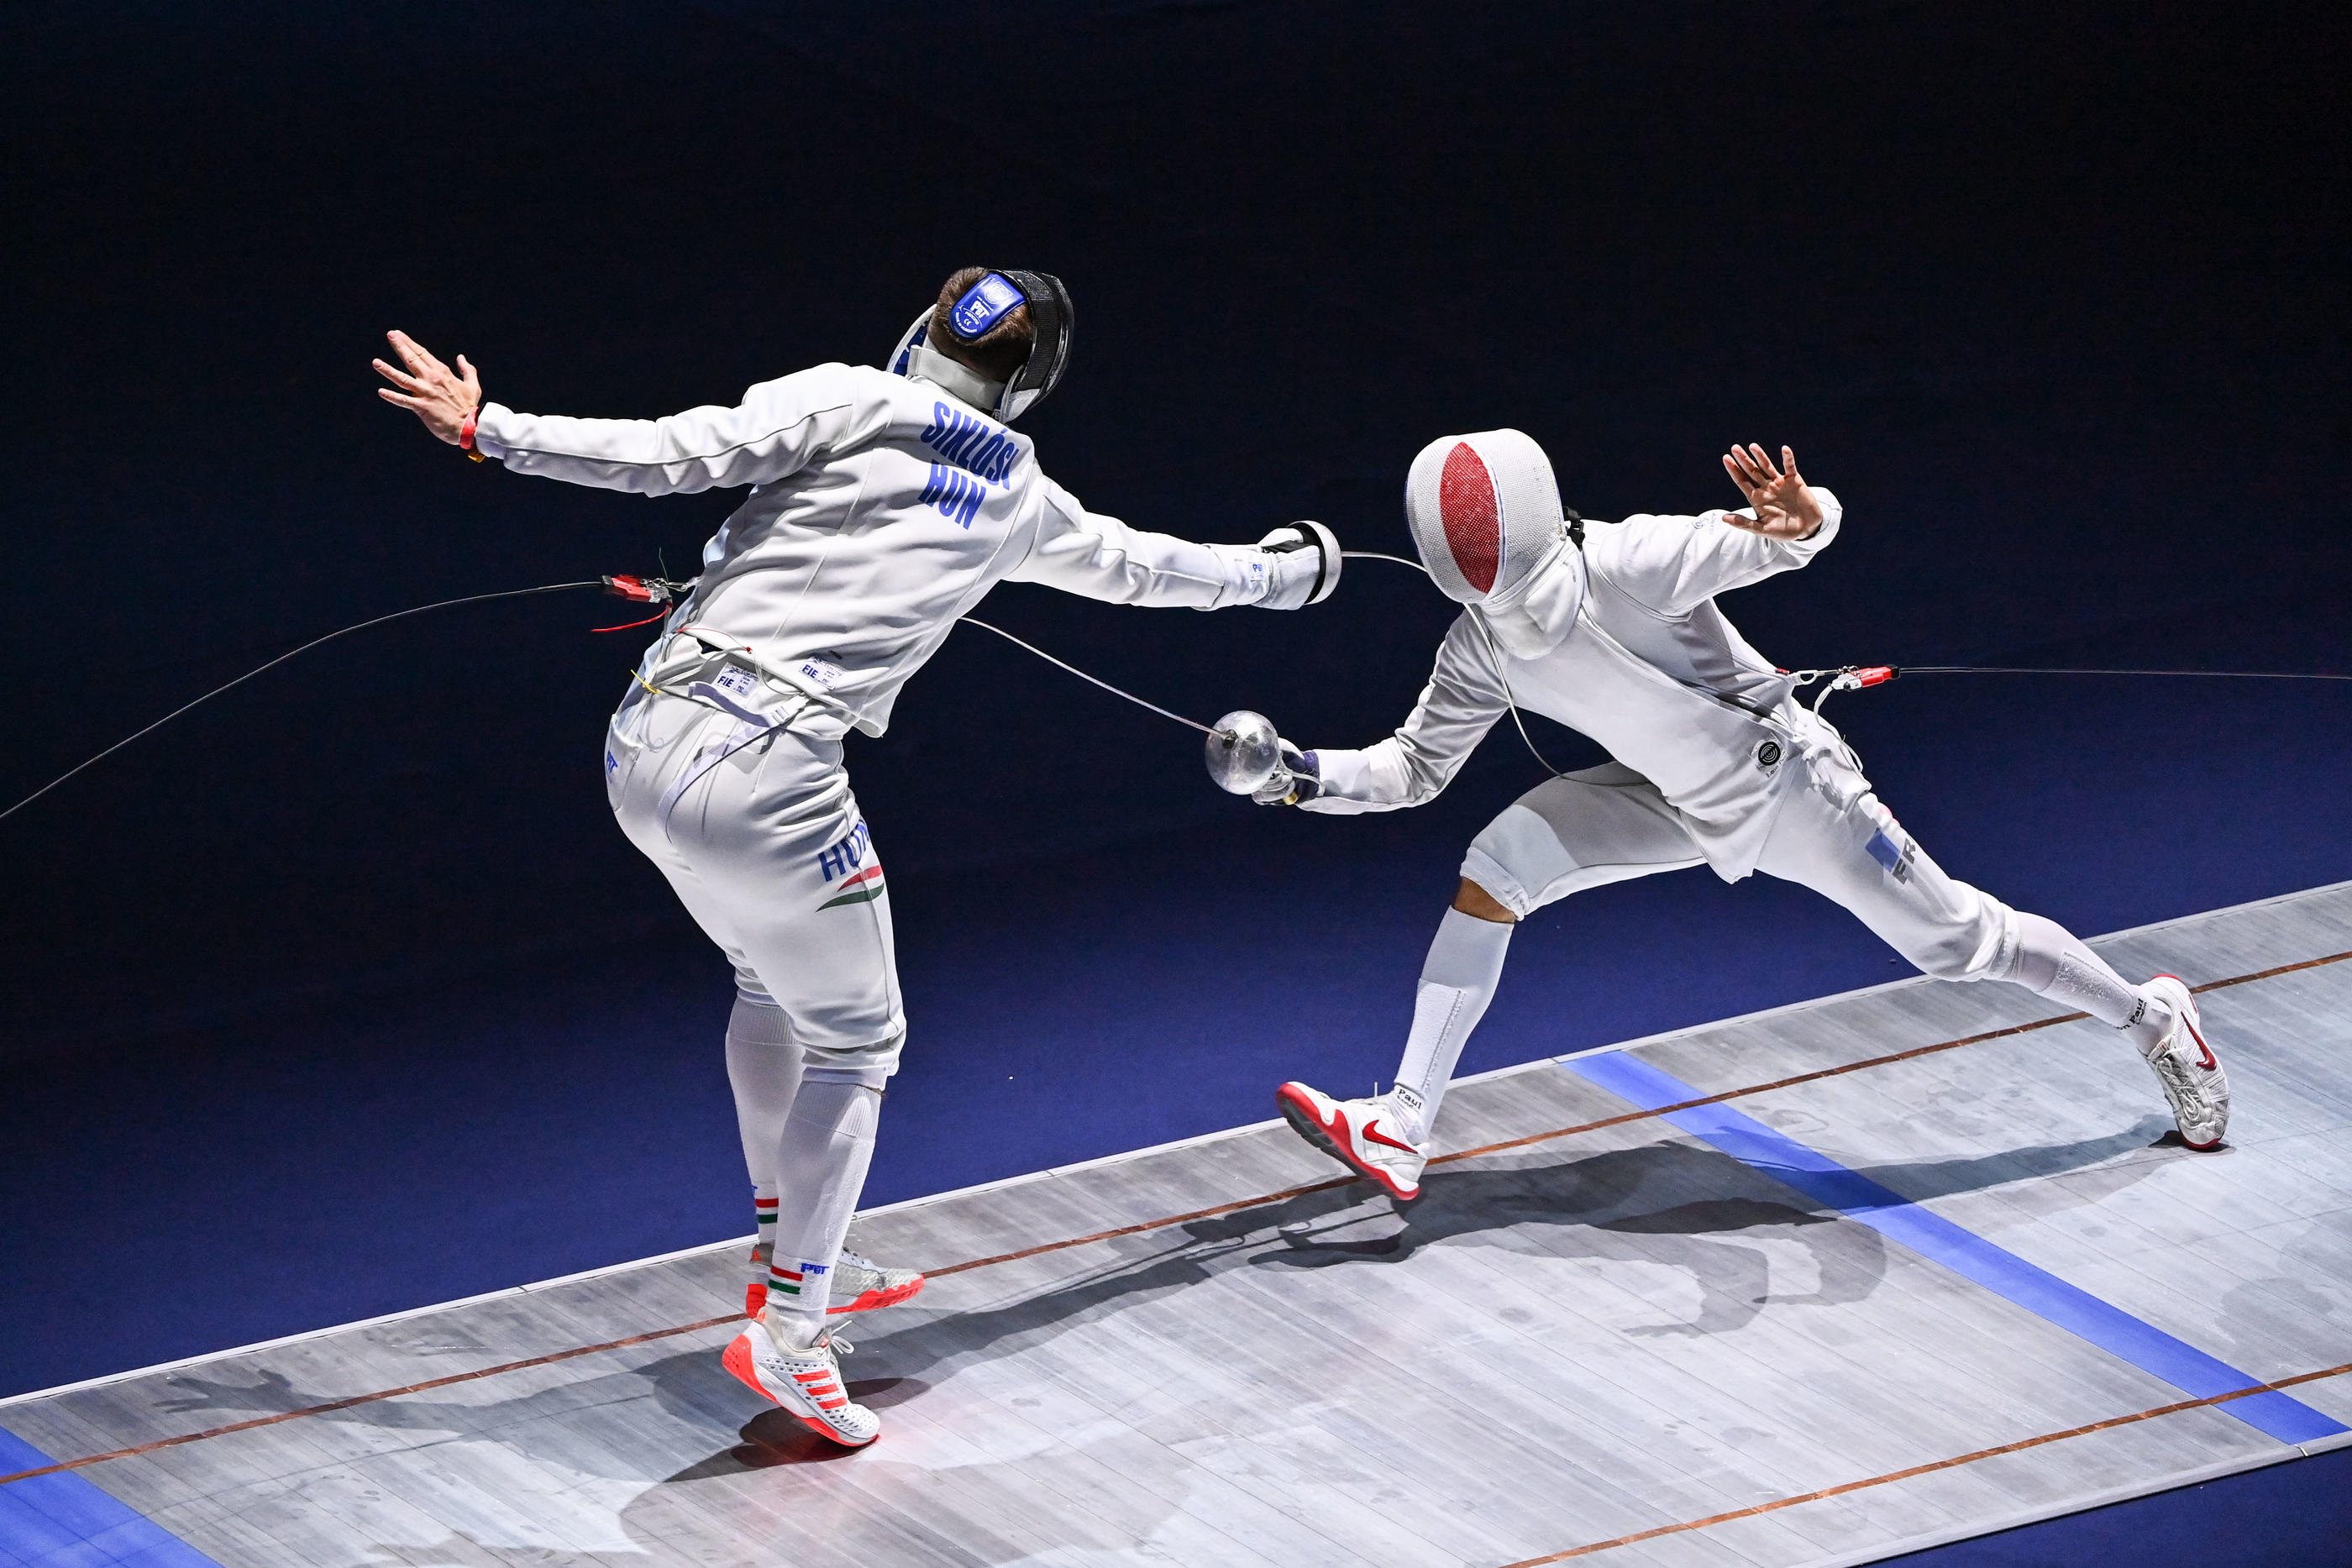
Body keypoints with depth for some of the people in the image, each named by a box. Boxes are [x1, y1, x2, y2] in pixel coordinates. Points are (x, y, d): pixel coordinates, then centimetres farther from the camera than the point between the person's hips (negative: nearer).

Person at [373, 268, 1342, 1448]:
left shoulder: (850, 404, 6)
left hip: (647, 741, 3)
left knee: (776, 979, 29)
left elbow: (682, 454, -9)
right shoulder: (1020, 501, 11)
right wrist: (1280, 573, 49)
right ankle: (786, 1336, 9)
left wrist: (492, 431, -7)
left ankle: (792, 1256, 40)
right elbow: (1143, 568, 30)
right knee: (856, 1041, 17)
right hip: (765, 781, -3)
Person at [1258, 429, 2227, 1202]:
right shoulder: (1484, 648, -14)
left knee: (1954, 941, 6)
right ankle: (1402, 1132, -11)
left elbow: (1790, 531, -38)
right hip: (1681, 802, 5)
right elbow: (1415, 767, -2)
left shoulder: (1626, 564, -33)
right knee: (1496, 868, -13)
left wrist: (1798, 519, -62)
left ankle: (2152, 1019, 32)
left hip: (1788, 783, -5)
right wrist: (1308, 779, -19)